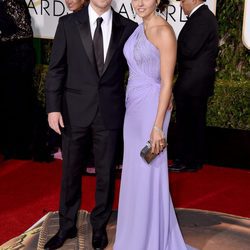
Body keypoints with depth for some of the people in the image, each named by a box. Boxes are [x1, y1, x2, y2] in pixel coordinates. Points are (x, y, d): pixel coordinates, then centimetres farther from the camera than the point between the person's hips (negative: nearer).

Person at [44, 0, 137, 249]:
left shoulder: (128, 27, 0)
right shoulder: (68, 23, -1)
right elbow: (56, 68, -1)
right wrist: (53, 107, -8)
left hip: (109, 113, 0)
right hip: (74, 111, 0)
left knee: (105, 173, 11)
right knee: (70, 171, 13)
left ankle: (99, 226, 33)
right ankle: (66, 226, 32)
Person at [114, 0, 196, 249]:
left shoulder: (164, 31, -14)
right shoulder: (139, 29, 11)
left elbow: (167, 82, -16)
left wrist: (158, 126, -19)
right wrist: (130, 108, 14)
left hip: (151, 108, -8)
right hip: (133, 107, 8)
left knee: (149, 175, 1)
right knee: (134, 172, 16)